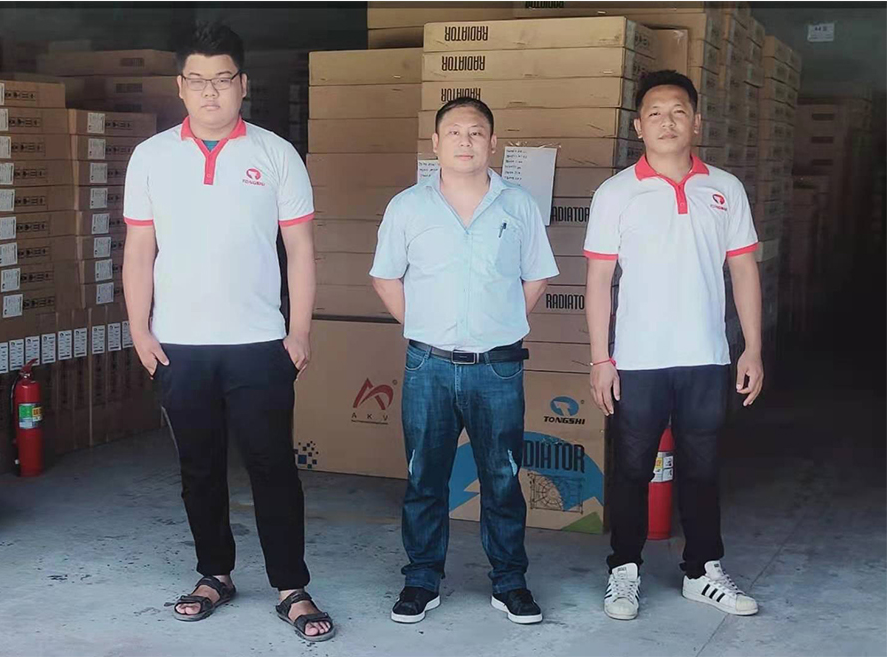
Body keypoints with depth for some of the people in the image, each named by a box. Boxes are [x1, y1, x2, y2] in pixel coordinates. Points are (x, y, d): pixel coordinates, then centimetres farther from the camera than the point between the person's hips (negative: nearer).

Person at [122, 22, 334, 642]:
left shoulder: (276, 154, 0)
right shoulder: (151, 157, 6)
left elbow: (301, 249, 1)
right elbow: (139, 250, 7)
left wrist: (300, 332, -4)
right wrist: (139, 328, 1)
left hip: (259, 343, -2)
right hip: (179, 346, 2)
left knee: (273, 468, 0)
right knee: (200, 468, 12)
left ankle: (292, 589, 10)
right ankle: (215, 575, 27)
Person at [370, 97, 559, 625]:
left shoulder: (519, 206, 2)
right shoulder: (408, 207, 2)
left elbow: (536, 279, 11)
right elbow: (386, 278, 11)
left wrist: (502, 327, 6)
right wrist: (424, 327, 6)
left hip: (498, 368, 0)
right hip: (429, 366, 0)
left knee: (503, 480, 7)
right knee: (424, 479, 8)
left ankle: (510, 582, 20)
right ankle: (422, 581, 20)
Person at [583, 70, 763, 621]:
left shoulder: (726, 189, 5)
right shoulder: (617, 193, -2)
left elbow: (744, 269, 7)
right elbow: (599, 277, -2)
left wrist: (753, 349, 3)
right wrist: (600, 358, -7)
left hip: (706, 359, 2)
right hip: (638, 361, -2)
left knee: (702, 470, 12)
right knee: (632, 470, 7)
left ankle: (703, 572, 25)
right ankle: (625, 571, 20)